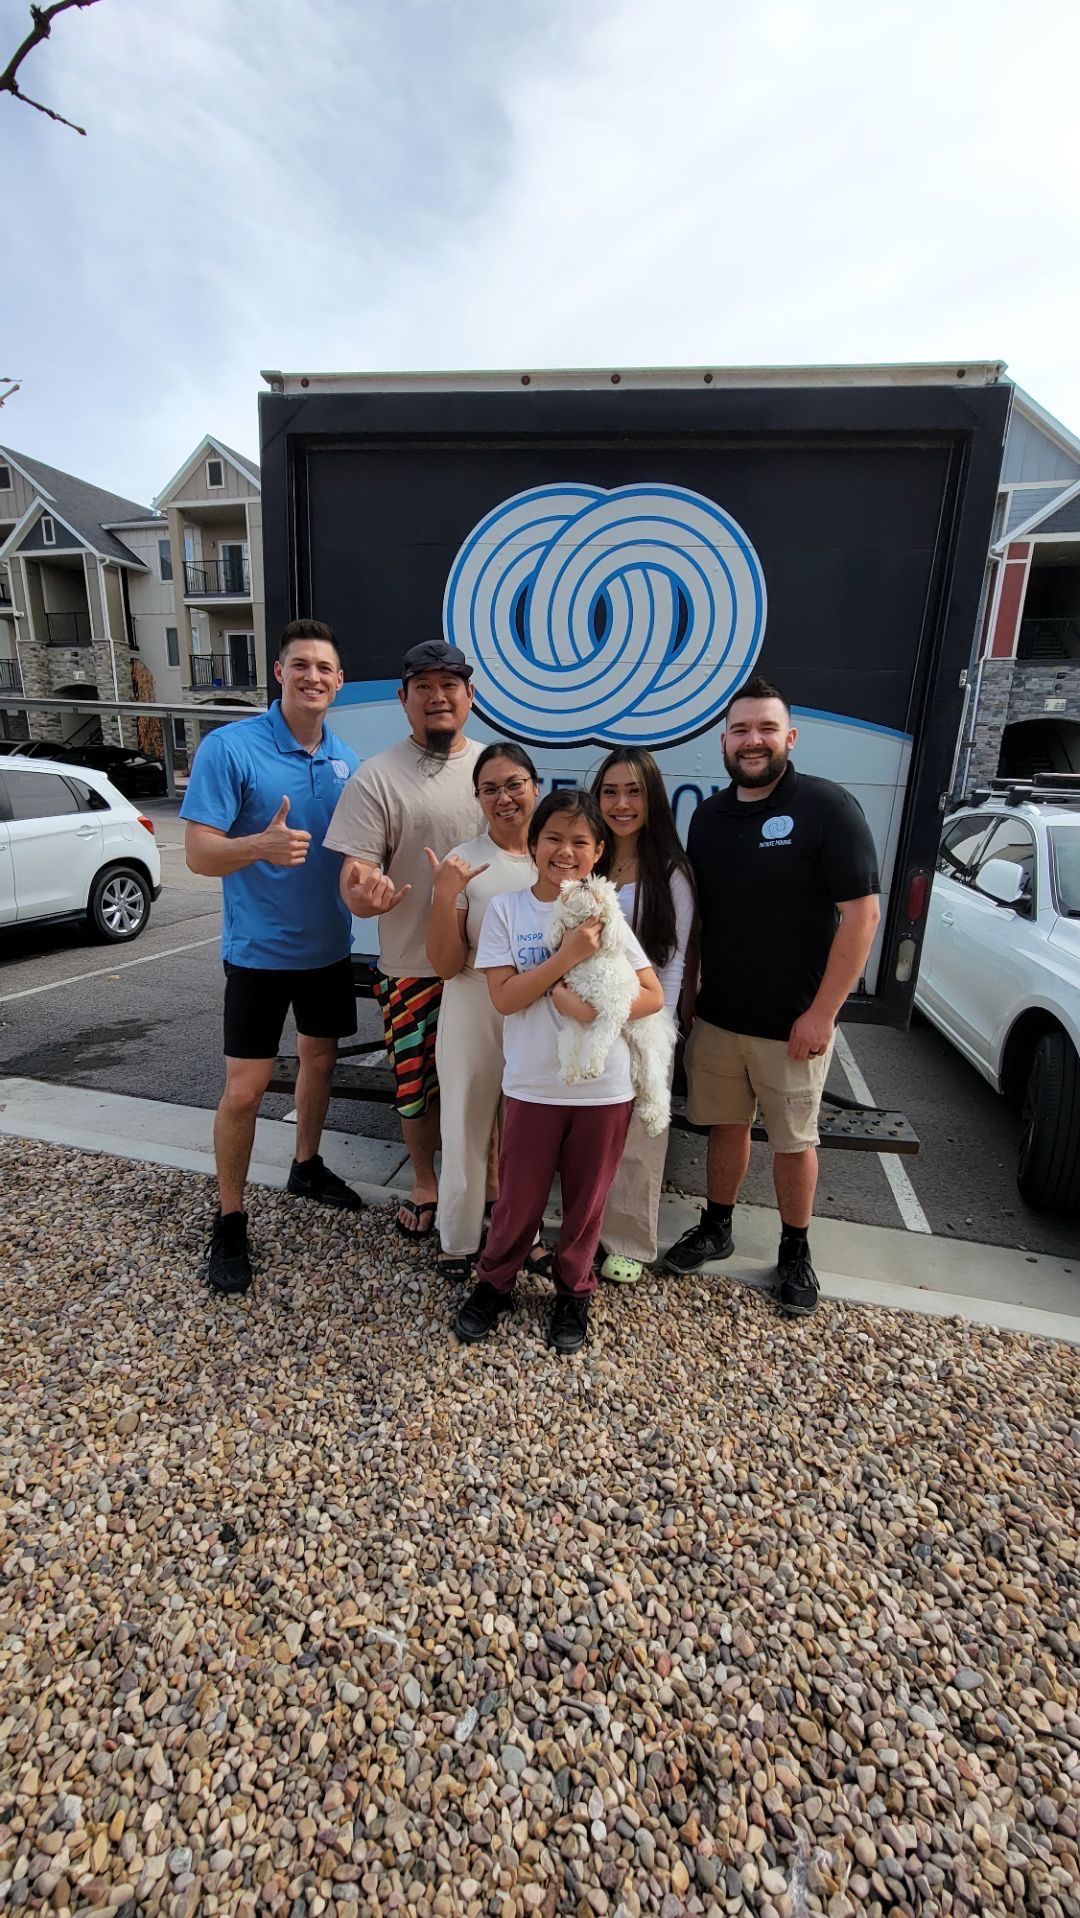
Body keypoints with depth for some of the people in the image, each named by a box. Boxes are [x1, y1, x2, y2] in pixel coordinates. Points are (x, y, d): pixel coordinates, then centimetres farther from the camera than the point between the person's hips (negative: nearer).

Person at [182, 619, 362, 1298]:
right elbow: (199, 853, -18)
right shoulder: (229, 747, -14)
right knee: (245, 1089, -1)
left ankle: (308, 1167, 42)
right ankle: (230, 1222, 17)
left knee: (321, 1058, 19)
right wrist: (261, 845, -38)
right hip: (260, 950, -5)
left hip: (329, 945, 6)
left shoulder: (347, 758, 2)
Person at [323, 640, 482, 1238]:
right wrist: (364, 894, -35)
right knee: (417, 1084, 11)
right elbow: (355, 870, -11)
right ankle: (425, 1184, 36)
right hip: (414, 964, -2)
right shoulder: (376, 776, -6)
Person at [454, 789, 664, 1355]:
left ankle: (573, 1292, 41)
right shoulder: (505, 909, -5)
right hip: (533, 1087, -1)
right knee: (518, 1202, 13)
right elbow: (503, 997, -13)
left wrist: (593, 1011, -20)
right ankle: (493, 1284, 40)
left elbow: (653, 995, -3)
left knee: (586, 1201, 16)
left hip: (604, 1089, 1)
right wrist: (569, 954, -21)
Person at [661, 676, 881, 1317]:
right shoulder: (709, 815, 6)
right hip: (716, 1016, 5)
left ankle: (796, 1252, 31)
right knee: (726, 1125, 17)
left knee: (793, 1139, 11)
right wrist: (688, 988, 7)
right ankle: (717, 1228, 37)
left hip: (792, 1023, -4)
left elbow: (861, 913, -15)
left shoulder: (828, 806, -12)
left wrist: (822, 1013, -16)